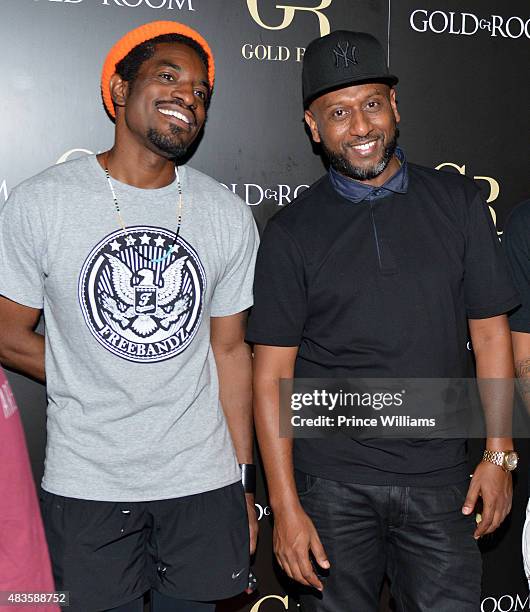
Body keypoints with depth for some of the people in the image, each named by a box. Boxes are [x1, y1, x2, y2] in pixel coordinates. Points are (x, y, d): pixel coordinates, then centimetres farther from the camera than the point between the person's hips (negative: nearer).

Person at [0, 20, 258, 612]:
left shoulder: (229, 216, 0)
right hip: (86, 486, -2)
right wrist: (91, 390, 2)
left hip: (203, 480, 2)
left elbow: (229, 350, 3)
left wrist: (244, 481, 4)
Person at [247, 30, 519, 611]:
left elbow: (490, 331, 5)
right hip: (332, 486, -1)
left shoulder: (457, 202, 2)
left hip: (439, 481, 2)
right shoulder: (292, 232, -4)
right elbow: (271, 376, -5)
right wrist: (285, 505, -8)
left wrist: (499, 453, 2)